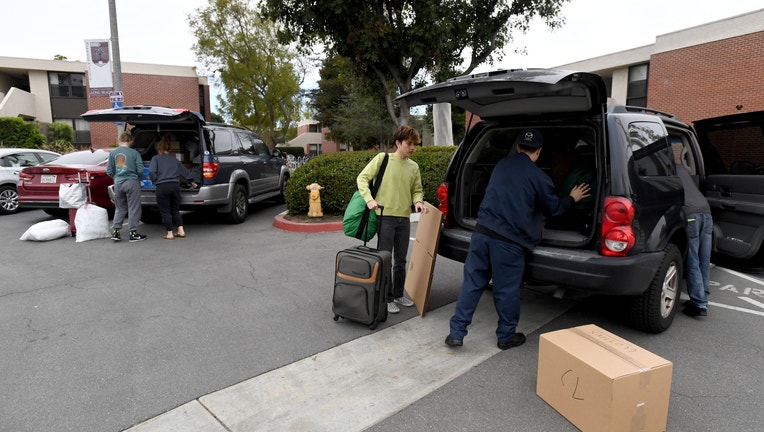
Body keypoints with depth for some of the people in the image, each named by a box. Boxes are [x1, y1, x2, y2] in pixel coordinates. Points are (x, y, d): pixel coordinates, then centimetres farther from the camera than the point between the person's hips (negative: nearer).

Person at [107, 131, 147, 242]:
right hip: (132, 182, -4)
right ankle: (133, 233, 5)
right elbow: (140, 170, -6)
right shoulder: (134, 153, -6)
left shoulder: (113, 153, 4)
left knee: (120, 208, 16)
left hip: (118, 183, 4)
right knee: (133, 208, 3)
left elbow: (109, 171, 6)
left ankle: (115, 232, 14)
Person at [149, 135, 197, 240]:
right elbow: (184, 171, 23)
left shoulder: (156, 158, 2)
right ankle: (181, 230, 8)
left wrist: (155, 180, 7)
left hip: (162, 187, -4)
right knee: (175, 209, 16)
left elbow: (151, 172, -12)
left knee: (165, 211, 5)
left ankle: (170, 233, 6)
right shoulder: (174, 159, 15)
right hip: (175, 185, 4)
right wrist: (192, 181, 36)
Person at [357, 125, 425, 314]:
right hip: (385, 216, -5)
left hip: (404, 218, 5)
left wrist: (417, 201, -7)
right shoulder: (383, 158, -3)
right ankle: (386, 298, 12)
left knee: (400, 261, 13)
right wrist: (369, 199, -19)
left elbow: (417, 190, 16)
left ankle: (398, 294, 29)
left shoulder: (414, 167, 9)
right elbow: (362, 178, -5)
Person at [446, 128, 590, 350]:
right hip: (508, 241, -4)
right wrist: (572, 198, 30)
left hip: (482, 232, 5)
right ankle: (506, 336, 28)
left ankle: (456, 332, 14)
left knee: (472, 283, 10)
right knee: (506, 290, 10)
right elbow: (553, 209, 10)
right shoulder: (539, 177, -4)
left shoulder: (501, 165, 12)